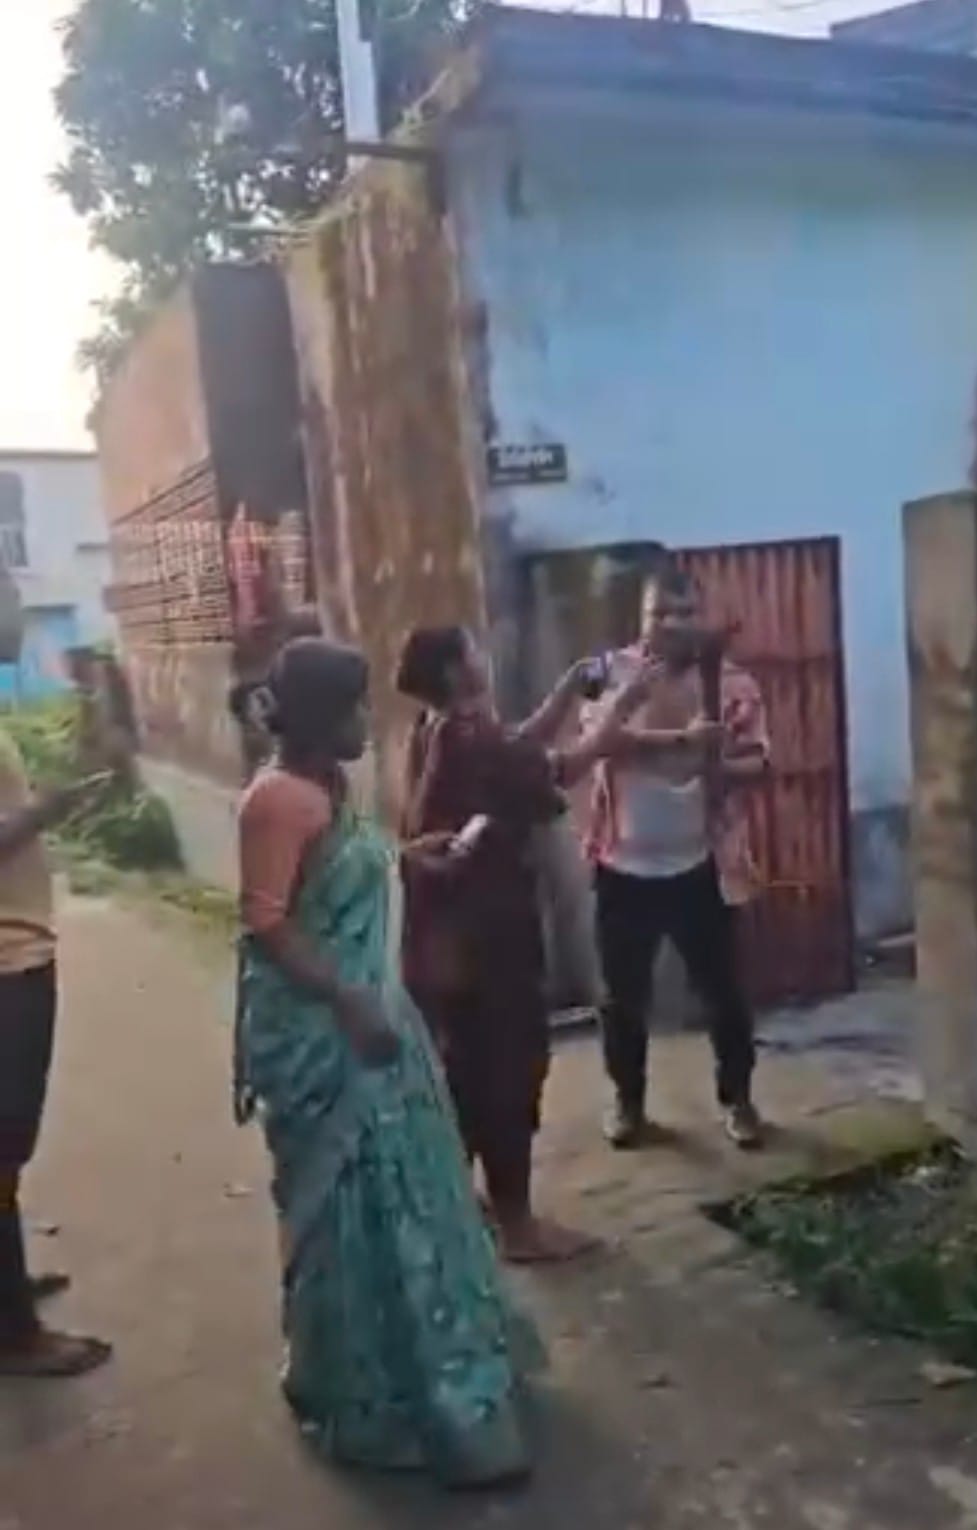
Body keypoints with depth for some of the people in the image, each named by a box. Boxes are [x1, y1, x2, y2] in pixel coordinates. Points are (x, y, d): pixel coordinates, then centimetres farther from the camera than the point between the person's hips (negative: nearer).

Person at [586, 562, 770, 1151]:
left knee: (723, 987, 9)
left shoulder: (732, 681, -1)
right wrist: (683, 739, -30)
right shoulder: (613, 672, -3)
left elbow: (758, 760, -4)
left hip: (702, 863, 0)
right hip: (625, 864, 0)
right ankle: (629, 1101, 30)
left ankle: (738, 1099, 29)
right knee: (625, 992, 11)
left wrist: (722, 765, -26)